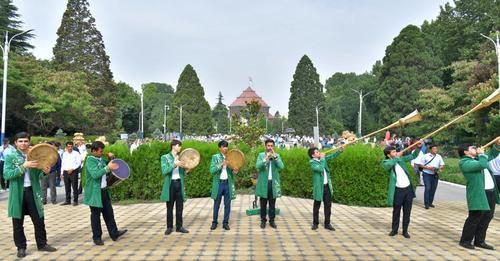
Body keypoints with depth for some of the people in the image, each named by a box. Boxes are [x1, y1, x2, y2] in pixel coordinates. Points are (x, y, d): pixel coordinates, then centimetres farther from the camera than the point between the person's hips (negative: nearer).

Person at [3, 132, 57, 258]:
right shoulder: (11, 156, -4)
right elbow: (6, 174, -16)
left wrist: (44, 172, -14)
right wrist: (24, 166, -25)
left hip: (32, 191, 3)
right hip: (18, 193, -2)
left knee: (39, 220, 9)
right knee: (18, 222, 7)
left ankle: (42, 244, 23)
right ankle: (21, 247, 21)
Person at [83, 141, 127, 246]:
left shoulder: (101, 159, 8)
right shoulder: (90, 160, -15)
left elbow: (108, 164, 26)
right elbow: (95, 174, -28)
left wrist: (111, 158, 6)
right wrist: (107, 168, -31)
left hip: (104, 190, 7)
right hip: (95, 193, -7)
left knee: (109, 213, 11)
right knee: (96, 215, 5)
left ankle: (114, 233, 19)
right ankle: (97, 237, 16)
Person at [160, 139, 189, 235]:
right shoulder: (165, 157, -1)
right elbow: (164, 171, -15)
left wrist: (186, 169, -7)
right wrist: (175, 165, -24)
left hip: (179, 183, 4)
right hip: (170, 184, -4)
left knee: (180, 207, 5)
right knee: (170, 207, 4)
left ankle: (179, 226, 14)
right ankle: (169, 227, 13)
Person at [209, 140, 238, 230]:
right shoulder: (215, 157, -1)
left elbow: (232, 170, 7)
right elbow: (212, 170, -12)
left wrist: (234, 171, -16)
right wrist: (222, 164, -23)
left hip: (228, 183, 2)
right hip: (219, 183, -2)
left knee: (227, 204, 6)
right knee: (216, 204, 7)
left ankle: (225, 223, 16)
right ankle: (214, 222, 19)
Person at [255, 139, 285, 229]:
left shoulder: (277, 155, 5)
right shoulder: (261, 155, 2)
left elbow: (281, 166, -10)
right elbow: (257, 166, -14)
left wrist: (274, 156, -17)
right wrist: (266, 158, -26)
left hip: (273, 183, 1)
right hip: (263, 183, -1)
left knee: (272, 204, 8)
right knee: (263, 203, 6)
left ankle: (272, 220, 19)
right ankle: (263, 220, 18)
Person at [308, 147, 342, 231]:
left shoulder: (323, 158, 6)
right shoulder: (312, 162, -14)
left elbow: (332, 156, 11)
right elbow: (320, 169, -28)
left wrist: (340, 150, -5)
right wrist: (322, 158, -19)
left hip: (327, 186, 6)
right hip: (319, 187, -6)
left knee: (328, 205, 9)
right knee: (316, 206, 7)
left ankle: (327, 223, 18)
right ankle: (315, 223, 20)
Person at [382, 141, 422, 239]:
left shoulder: (401, 159, 7)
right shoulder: (385, 162, -8)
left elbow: (413, 156, 12)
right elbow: (389, 164, -32)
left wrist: (418, 147, -4)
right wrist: (397, 157, -20)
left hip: (408, 189, 4)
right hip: (398, 191, -4)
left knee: (407, 212, 10)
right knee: (396, 212, 10)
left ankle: (405, 230, 23)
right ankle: (394, 230, 26)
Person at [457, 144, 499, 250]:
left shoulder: (477, 159, 18)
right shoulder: (465, 162, -12)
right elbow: (482, 165, -25)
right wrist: (482, 154, -10)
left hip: (490, 192, 9)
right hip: (478, 194, -9)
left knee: (487, 217, 14)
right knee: (475, 218, -3)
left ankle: (480, 241, 26)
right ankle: (465, 241, 11)